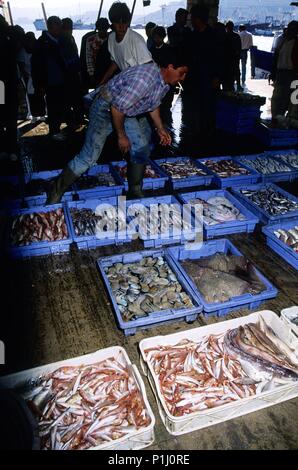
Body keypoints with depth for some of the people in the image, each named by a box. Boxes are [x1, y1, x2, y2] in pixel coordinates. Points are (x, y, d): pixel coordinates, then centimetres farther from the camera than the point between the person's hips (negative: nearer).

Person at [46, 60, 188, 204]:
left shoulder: (164, 82, -2)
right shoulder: (144, 79, -33)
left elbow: (153, 105, 17)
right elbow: (117, 107, -29)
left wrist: (160, 129, 12)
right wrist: (121, 136, -19)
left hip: (125, 113, 9)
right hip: (106, 110, -9)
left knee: (142, 151, 1)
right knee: (88, 158, -11)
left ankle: (135, 193, 16)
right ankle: (55, 195, 2)